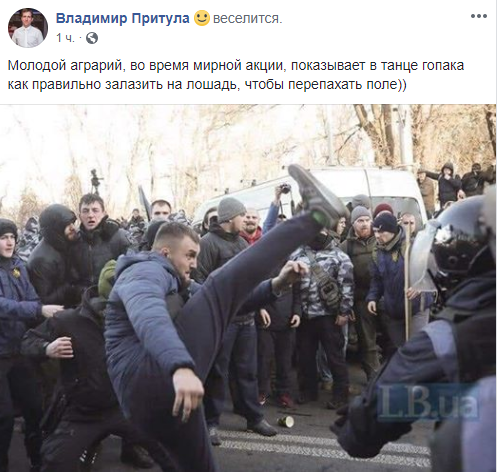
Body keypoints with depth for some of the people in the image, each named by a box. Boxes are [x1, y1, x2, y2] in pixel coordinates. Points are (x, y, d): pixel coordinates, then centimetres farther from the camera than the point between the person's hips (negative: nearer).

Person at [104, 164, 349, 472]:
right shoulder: (145, 271, -1)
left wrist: (275, 285, 6)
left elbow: (225, 301, 24)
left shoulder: (176, 284, 33)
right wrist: (181, 366, -44)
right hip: (153, 377, -10)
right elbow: (148, 317, -25)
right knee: (221, 285, -14)